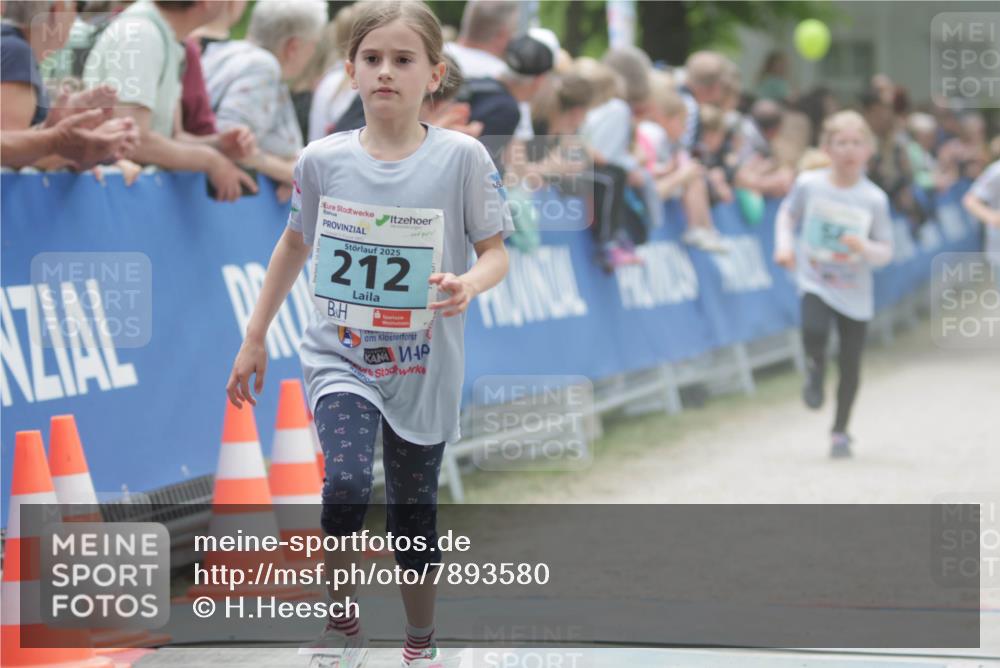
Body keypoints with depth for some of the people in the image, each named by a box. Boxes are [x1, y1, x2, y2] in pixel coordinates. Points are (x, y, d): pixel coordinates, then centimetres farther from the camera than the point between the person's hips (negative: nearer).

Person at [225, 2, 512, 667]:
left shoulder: (462, 157, -10)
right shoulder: (322, 160, -4)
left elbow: (495, 252, -4)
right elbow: (295, 245, 12)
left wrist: (469, 284, -27)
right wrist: (254, 340, 15)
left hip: (423, 369, 0)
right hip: (341, 358, 0)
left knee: (414, 517, 11)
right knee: (346, 487, -23)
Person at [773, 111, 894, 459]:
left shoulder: (874, 199, -8)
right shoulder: (809, 184, -6)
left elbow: (886, 252, -3)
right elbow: (787, 214, 12)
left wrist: (864, 247, -24)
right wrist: (784, 245, -5)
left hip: (855, 292, 1)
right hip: (815, 282, -1)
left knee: (850, 362, 5)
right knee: (814, 331, -29)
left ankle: (840, 431, 24)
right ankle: (816, 367, 8)